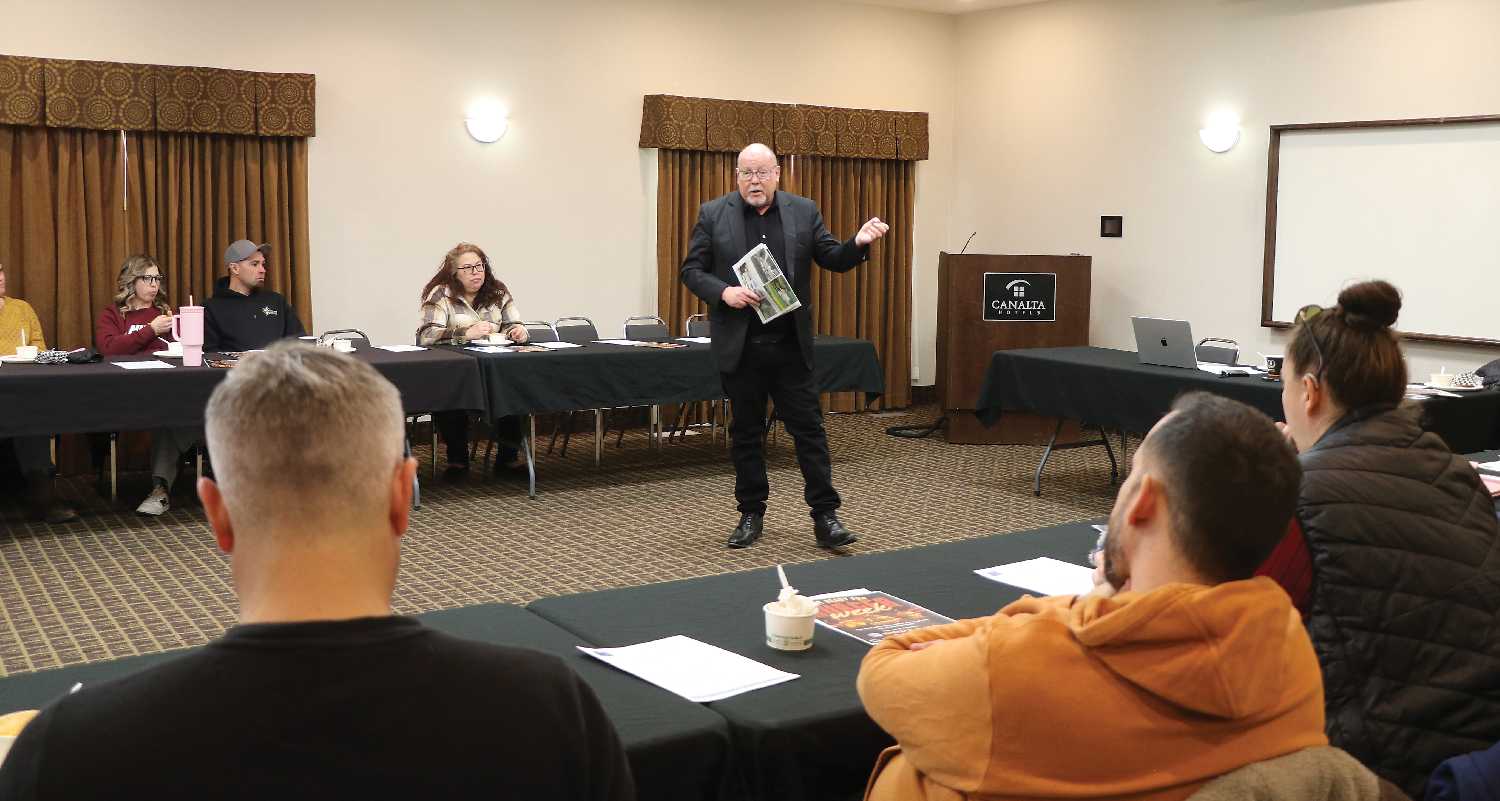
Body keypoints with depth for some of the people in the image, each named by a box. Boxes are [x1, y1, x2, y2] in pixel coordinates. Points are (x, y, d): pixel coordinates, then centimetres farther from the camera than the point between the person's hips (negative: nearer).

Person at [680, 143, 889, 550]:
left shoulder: (804, 211, 5)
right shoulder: (713, 214, 1)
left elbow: (834, 260, 5)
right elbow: (691, 270, 2)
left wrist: (859, 243, -16)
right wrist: (723, 291, -16)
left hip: (791, 344, 0)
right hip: (739, 345, 0)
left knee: (809, 428, 1)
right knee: (746, 433, 9)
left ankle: (825, 515, 6)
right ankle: (751, 514, 21)